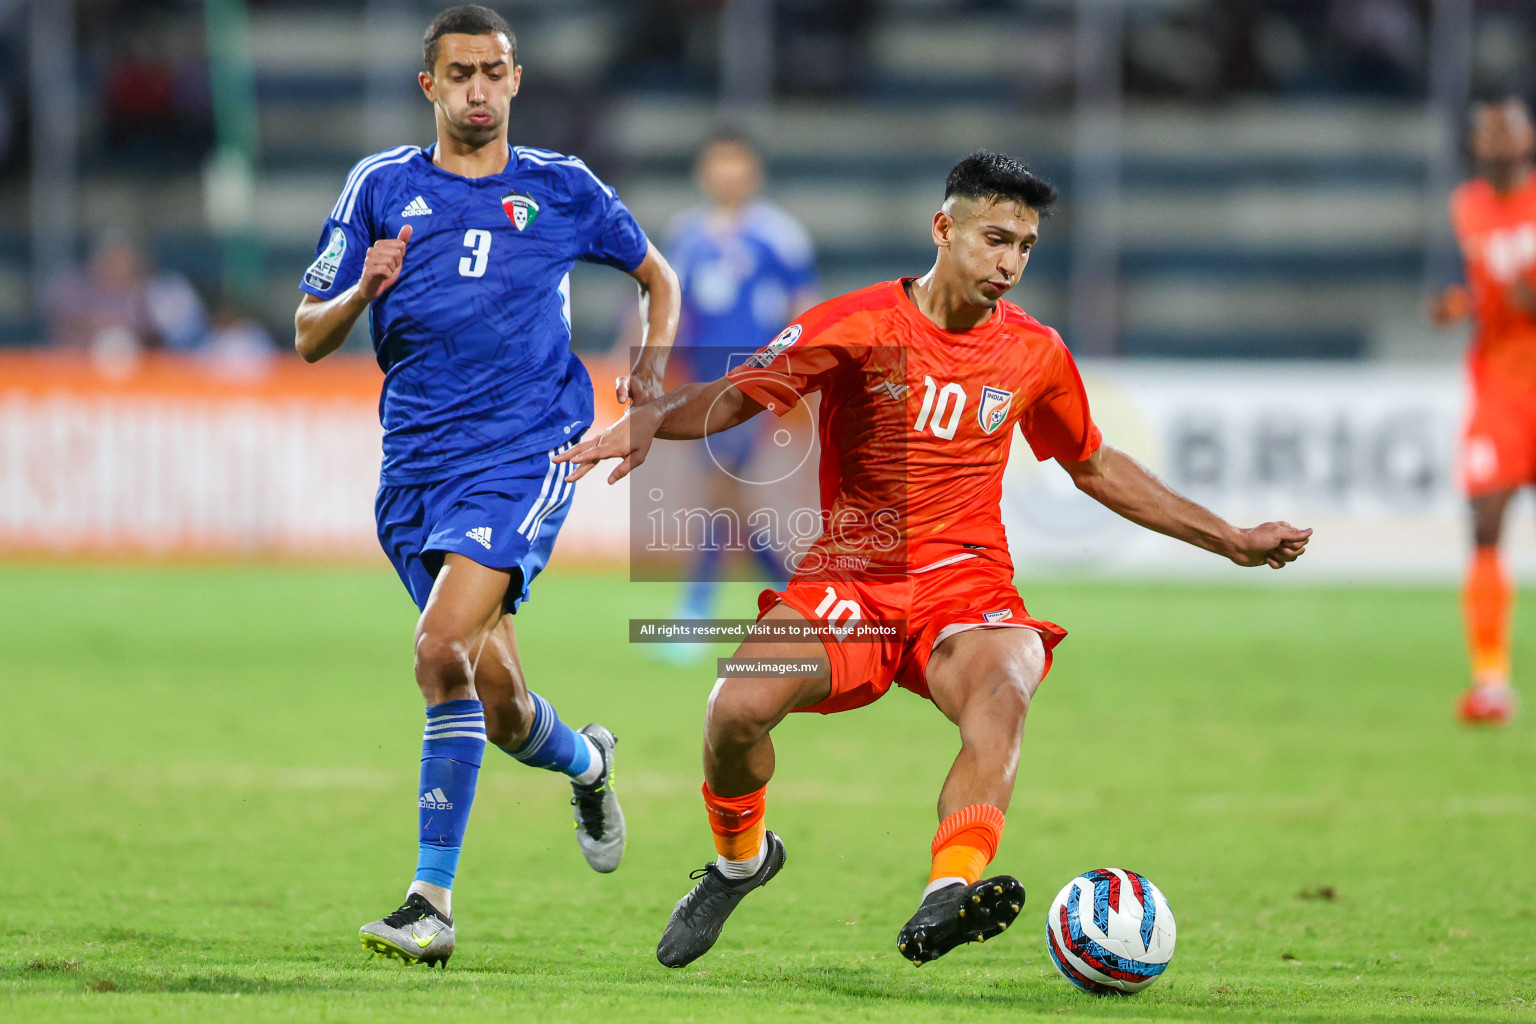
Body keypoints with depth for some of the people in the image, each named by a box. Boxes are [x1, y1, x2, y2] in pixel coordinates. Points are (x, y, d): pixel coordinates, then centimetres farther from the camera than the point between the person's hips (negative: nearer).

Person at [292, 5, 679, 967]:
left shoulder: (561, 188, 6)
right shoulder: (381, 187, 8)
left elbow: (658, 276, 22)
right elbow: (310, 337, 8)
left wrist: (651, 366, 5)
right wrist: (363, 291, -13)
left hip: (526, 452, -3)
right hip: (416, 465, 3)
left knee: (443, 647, -24)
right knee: (497, 703, 6)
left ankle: (434, 898, -21)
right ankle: (585, 761, 43)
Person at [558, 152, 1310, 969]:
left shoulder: (1035, 352, 9)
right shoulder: (861, 324, -2)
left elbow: (1095, 468, 24)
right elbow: (740, 395, -8)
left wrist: (1231, 540, 26)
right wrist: (649, 420, -30)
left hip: (965, 587, 1)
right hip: (847, 578, -1)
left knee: (1003, 690, -34)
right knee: (738, 707, -25)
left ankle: (947, 898, -53)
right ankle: (740, 861, 9)